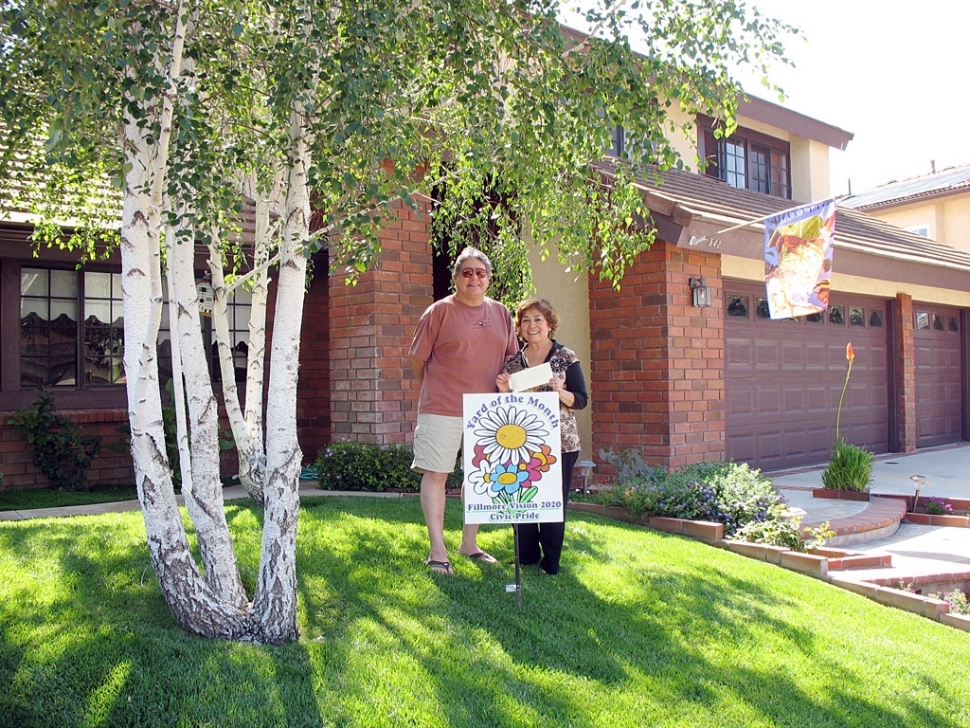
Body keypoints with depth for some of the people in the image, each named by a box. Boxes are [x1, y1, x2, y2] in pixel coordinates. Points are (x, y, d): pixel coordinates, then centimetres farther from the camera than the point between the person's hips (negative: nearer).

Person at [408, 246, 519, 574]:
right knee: (436, 474, -3)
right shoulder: (440, 311, -2)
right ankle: (438, 550, 6)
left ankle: (469, 543, 26)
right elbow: (417, 359, 2)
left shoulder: (501, 313, 11)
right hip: (442, 409, -4)